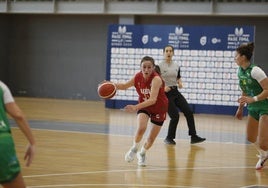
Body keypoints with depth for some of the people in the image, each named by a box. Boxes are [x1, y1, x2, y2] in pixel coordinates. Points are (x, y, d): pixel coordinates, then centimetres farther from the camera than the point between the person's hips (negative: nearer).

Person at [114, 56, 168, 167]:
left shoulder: (156, 79, -34)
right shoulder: (138, 77, -18)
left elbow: (153, 100, -46)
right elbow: (125, 86, 2)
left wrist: (136, 107, -57)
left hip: (159, 109, -2)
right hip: (144, 106, 2)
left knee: (152, 137, 7)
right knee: (141, 128, -25)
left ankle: (142, 154, 38)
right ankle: (134, 149, 2)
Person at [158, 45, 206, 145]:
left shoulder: (176, 66, 8)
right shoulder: (159, 66, -8)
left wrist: (180, 83, -2)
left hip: (175, 92, 6)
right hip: (166, 93, -6)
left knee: (189, 112, -3)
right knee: (175, 116, -11)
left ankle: (193, 136, 3)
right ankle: (169, 138, 9)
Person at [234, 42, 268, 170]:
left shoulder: (255, 71, -22)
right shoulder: (240, 71, 3)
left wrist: (253, 99, -33)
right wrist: (240, 108, 20)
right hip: (253, 108, 8)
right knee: (251, 138, 16)